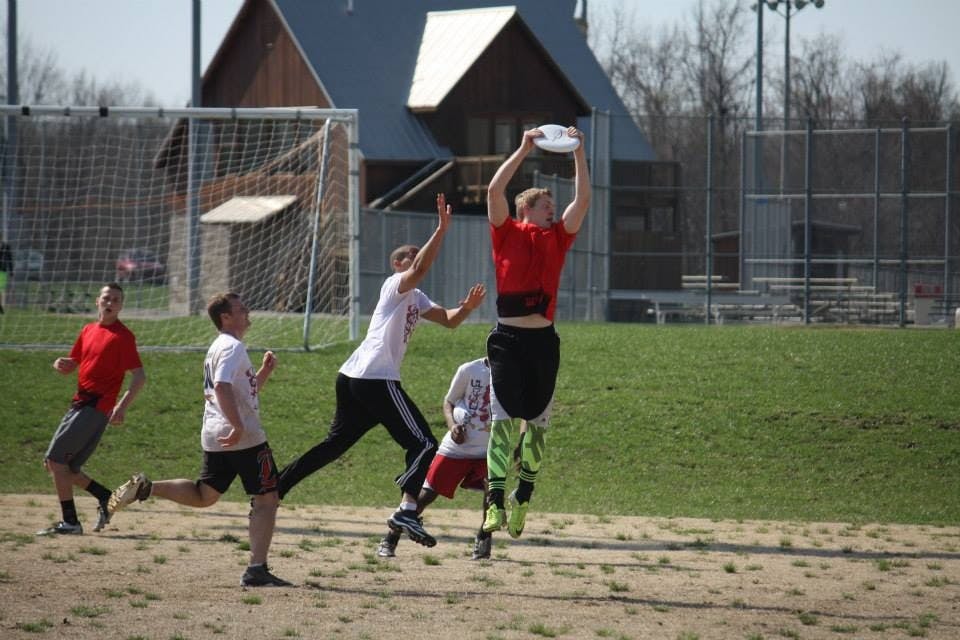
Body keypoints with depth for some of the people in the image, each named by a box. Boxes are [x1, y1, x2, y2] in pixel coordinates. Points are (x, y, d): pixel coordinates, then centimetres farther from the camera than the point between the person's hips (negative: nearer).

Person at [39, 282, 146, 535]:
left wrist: (122, 406, -27)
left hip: (96, 407, -9)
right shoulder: (88, 331, 16)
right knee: (54, 464, 9)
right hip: (79, 405, 9)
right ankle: (107, 497, 18)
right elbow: (71, 366, 23)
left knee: (56, 459, -13)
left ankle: (70, 522, -9)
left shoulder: (123, 336, -8)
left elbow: (139, 376, -14)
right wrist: (61, 364, -2)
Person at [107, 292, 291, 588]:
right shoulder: (233, 347, -11)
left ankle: (145, 487, 3)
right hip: (245, 437, -9)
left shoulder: (217, 348, 20)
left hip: (214, 437, 9)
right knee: (266, 498, -2)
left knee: (203, 496, 20)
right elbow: (222, 388, -26)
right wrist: (238, 427, -28)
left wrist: (264, 372, 16)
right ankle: (257, 570, -8)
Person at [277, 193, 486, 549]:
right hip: (376, 378, -10)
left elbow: (449, 320, 22)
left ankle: (274, 489, 20)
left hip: (352, 378, 10)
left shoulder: (416, 300, 25)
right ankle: (407, 509, -32)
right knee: (424, 443, -14)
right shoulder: (396, 285, -3)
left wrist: (467, 308, 1)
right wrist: (441, 231, -28)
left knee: (336, 443, 19)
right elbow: (419, 271, -24)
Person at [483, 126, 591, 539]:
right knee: (502, 421, -10)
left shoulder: (557, 239, 13)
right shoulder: (507, 233, 4)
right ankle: (495, 504, -16)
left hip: (543, 342, 4)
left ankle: (523, 498, 21)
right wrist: (524, 150, -9)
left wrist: (578, 154, 1)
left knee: (537, 423, 8)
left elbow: (583, 199, 7)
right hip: (508, 339, -4)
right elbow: (495, 190, -8)